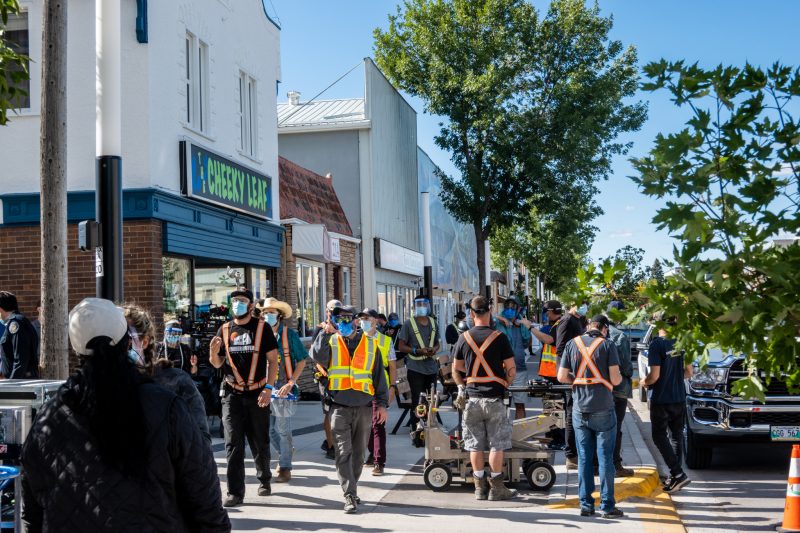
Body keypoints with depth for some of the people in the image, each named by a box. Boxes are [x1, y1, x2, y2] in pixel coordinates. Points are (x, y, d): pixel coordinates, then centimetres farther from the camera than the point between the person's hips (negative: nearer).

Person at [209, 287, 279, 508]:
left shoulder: (261, 328, 1)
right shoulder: (225, 330, 9)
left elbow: (273, 360, -2)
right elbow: (217, 364, 13)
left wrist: (268, 388, -12)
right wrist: (213, 353, -10)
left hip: (257, 394, -2)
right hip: (232, 394, 2)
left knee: (260, 443, 9)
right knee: (233, 444, -4)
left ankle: (264, 479, 32)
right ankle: (235, 492, -1)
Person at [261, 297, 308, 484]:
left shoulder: (289, 334, -4)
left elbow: (302, 361, -4)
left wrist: (290, 383, -14)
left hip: (284, 389, -4)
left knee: (283, 429, 0)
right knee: (269, 428, 10)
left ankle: (285, 468, 9)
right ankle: (284, 452, 35)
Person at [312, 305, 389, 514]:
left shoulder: (370, 344, 9)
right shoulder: (331, 342, 5)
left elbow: (379, 375, 11)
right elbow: (318, 357, -16)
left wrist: (382, 404, 7)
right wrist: (326, 332, -18)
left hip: (364, 406, 2)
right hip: (339, 407, -2)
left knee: (358, 452, 11)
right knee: (343, 452, -9)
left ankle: (351, 490, 26)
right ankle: (350, 496, -9)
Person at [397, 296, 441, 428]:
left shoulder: (433, 323, 12)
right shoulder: (409, 323, -3)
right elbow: (401, 347, -3)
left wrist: (434, 349, -2)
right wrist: (417, 351, -16)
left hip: (431, 368, 4)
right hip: (416, 369, -4)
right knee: (417, 402, -3)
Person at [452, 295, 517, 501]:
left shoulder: (464, 338, 2)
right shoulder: (499, 338, -6)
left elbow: (456, 371, 9)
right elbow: (511, 370, -5)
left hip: (471, 398, 3)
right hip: (494, 398, -3)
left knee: (475, 444, 9)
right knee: (497, 444, 5)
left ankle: (480, 487, 14)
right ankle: (496, 487, 8)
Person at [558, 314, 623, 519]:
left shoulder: (572, 344, 3)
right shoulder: (607, 345, -7)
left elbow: (562, 376, 2)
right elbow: (615, 379, -10)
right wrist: (620, 377, 11)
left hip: (580, 410, 3)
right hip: (603, 410, -3)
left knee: (584, 458, 9)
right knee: (605, 458, 4)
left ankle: (586, 504, 12)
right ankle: (607, 506, 8)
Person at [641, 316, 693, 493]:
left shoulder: (657, 344, -17)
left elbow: (654, 375, -19)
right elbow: (688, 372, 9)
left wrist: (644, 382, 0)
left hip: (661, 399, -6)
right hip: (679, 397, 6)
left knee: (659, 436, 2)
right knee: (676, 436, 15)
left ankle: (678, 474, -9)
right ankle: (674, 476, 20)